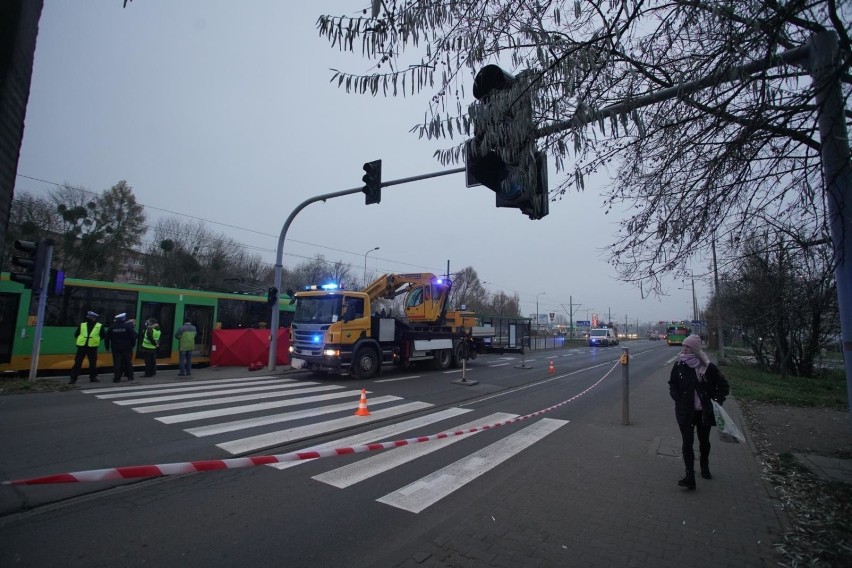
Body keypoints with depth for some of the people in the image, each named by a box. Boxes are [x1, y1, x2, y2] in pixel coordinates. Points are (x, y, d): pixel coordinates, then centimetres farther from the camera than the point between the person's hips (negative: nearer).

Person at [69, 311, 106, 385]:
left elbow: (103, 335, 9)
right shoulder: (82, 325, 6)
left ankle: (93, 377, 14)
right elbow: (76, 334, 14)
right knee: (77, 363, -1)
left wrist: (96, 340, 5)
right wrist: (81, 340, 8)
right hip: (81, 346, 0)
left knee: (93, 363, 5)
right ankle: (73, 378, 4)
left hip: (92, 347, 0)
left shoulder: (99, 326, 3)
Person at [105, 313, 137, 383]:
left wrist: (107, 347, 16)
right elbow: (133, 336, -8)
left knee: (117, 363, 3)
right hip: (127, 348, -1)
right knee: (128, 362, 8)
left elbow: (107, 338, 6)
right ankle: (130, 376, 13)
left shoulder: (112, 327, 2)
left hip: (115, 348, 2)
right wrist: (132, 344, 4)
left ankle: (117, 378, -1)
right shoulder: (128, 326, -7)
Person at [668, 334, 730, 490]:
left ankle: (705, 468, 42)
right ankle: (690, 476, -3)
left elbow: (724, 386, 3)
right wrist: (678, 400, -8)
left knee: (704, 441, 19)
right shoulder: (679, 365, -5)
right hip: (685, 411, 0)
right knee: (687, 442, -5)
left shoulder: (708, 367, -9)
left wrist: (717, 401, -9)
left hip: (704, 411, 1)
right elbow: (672, 385, 6)